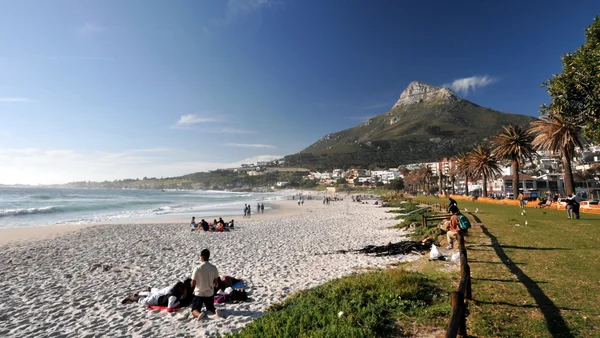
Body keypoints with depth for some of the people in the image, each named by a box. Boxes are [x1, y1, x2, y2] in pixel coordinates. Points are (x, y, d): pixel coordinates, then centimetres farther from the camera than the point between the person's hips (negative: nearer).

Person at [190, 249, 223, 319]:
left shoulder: (197, 268, -17)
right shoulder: (214, 268, -7)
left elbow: (193, 284, -10)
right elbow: (216, 282, 2)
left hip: (199, 293, -3)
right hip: (210, 293, 3)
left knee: (194, 310, 13)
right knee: (210, 308, 22)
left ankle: (199, 314, -22)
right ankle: (215, 311, -12)